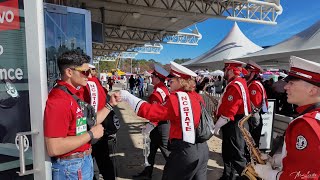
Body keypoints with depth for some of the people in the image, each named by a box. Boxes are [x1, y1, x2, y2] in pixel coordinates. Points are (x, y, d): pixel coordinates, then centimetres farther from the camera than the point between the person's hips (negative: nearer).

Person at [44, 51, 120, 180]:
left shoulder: (76, 94, 5)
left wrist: (110, 104, 8)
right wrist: (91, 134, -22)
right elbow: (54, 148, -30)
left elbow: (86, 123, 11)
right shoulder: (58, 100, -25)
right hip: (69, 166, -9)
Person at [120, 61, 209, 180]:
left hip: (185, 151, -8)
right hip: (202, 149, 8)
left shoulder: (176, 99, -18)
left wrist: (127, 97, -13)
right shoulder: (197, 96, 5)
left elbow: (149, 111, -20)